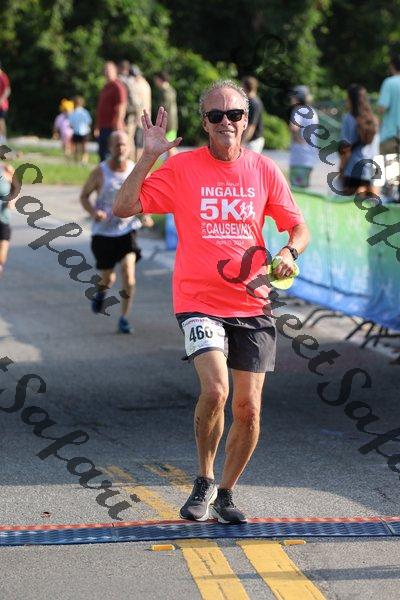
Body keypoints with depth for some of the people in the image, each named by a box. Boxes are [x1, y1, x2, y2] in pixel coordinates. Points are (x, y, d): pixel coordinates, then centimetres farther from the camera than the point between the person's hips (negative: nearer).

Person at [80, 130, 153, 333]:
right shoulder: (100, 172, -9)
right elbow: (84, 196, 1)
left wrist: (146, 214, -6)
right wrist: (93, 212, -19)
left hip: (127, 230, 0)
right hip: (103, 232, 0)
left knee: (128, 270, -19)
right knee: (107, 278, 9)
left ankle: (124, 318, -8)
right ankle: (101, 291, 48)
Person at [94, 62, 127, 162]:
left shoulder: (118, 87, -9)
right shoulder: (106, 88, 21)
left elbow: (121, 108, -15)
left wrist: (117, 125, -21)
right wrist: (97, 126, 25)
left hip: (112, 128, -10)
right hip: (103, 128, 10)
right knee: (102, 154, 11)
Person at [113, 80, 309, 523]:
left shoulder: (264, 171, 4)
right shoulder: (181, 168, -3)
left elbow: (298, 227, 11)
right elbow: (123, 208, -6)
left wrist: (289, 252, -11)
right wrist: (148, 157, -17)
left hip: (252, 304, 3)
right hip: (199, 301, -3)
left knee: (248, 408, 2)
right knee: (215, 390, -23)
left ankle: (225, 493, 24)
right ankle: (204, 482, 2)